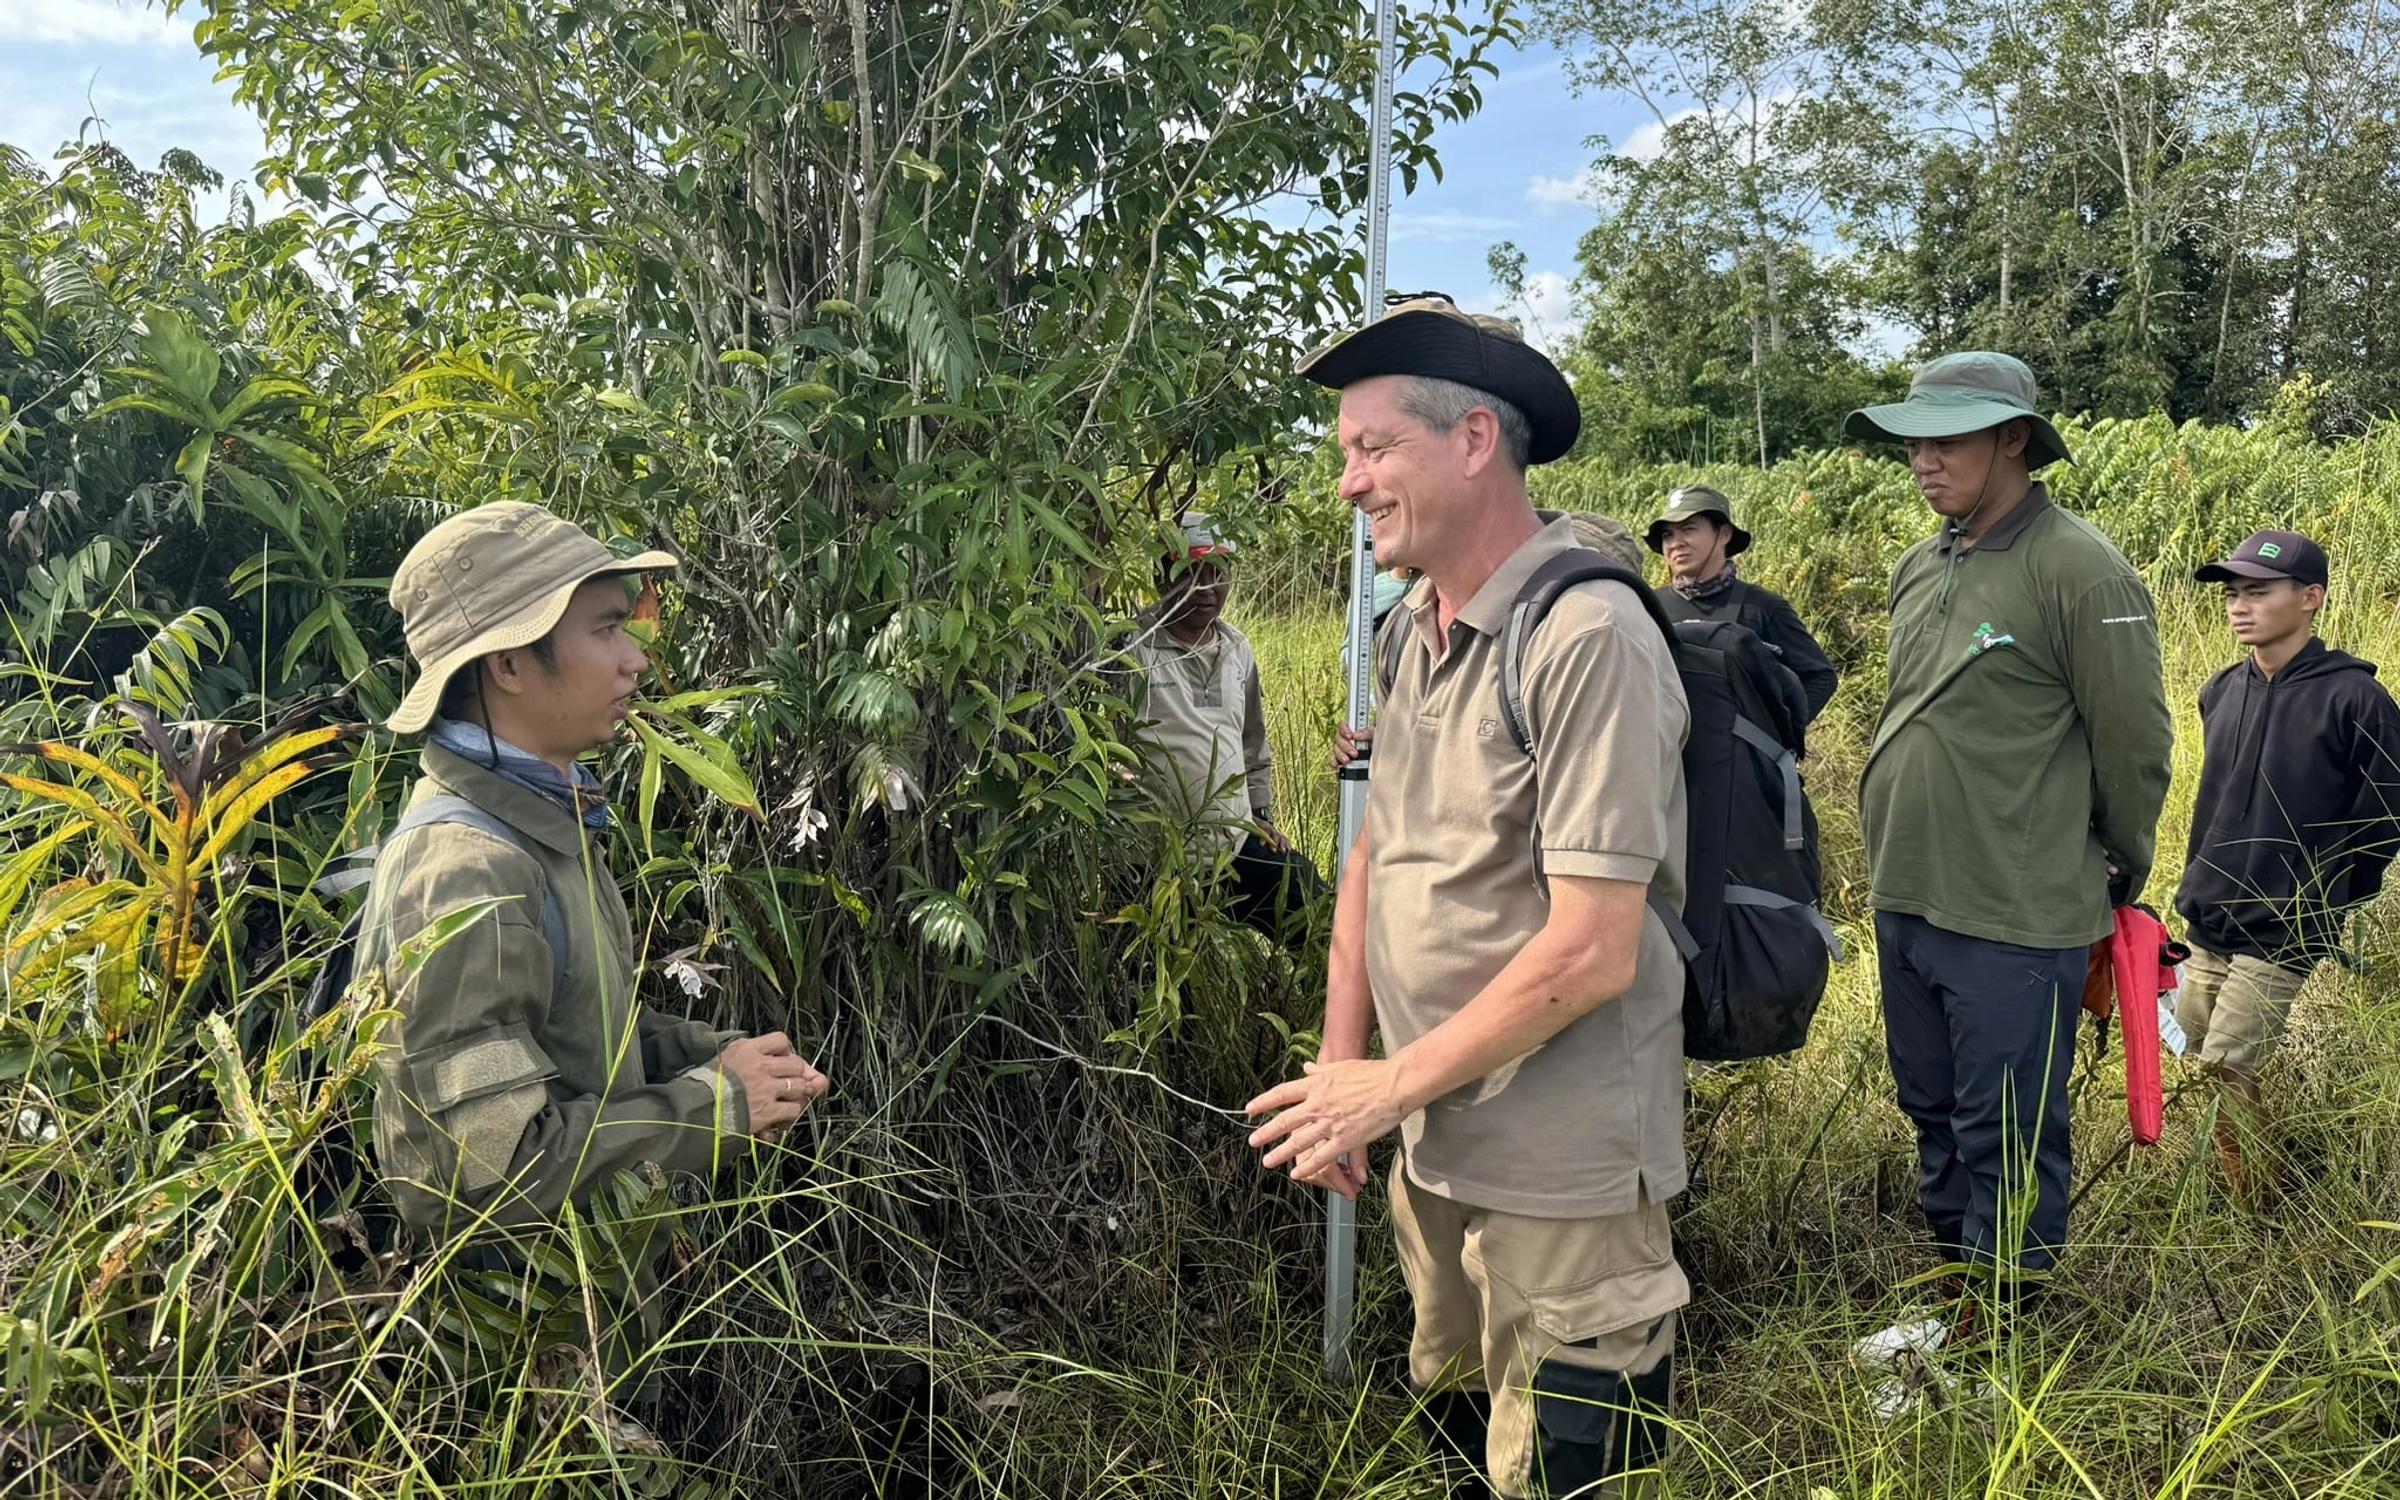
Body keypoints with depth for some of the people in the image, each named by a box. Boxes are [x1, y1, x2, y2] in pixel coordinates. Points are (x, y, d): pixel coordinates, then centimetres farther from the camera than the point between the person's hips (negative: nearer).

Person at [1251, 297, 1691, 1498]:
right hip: (1434, 1144, 8)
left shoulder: (1587, 638, -22)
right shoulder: (1416, 628, 4)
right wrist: (1341, 1067, 2)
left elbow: (1590, 952, -24)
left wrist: (1391, 1087, -15)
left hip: (1558, 1173, -7)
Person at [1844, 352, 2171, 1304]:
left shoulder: (2080, 571, -14)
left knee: (2007, 1140, 6)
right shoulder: (1919, 568, 8)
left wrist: (2119, 877, 4)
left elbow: (2135, 747, -8)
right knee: (1933, 1112, 20)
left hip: (2015, 921, -7)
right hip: (1904, 901, 7)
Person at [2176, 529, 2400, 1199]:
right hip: (2206, 929, 7)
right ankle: (2210, 1196, 27)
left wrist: (2331, 913, -3)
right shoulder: (2221, 692, 7)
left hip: (2283, 937, -6)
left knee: (2230, 1073, -9)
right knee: (2191, 1064, 11)